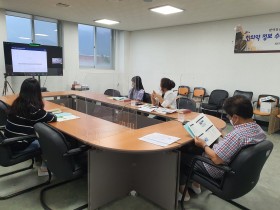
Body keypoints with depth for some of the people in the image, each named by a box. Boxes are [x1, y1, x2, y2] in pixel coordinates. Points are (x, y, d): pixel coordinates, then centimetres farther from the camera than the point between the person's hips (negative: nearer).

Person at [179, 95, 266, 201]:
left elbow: (216, 159, -31)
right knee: (193, 149, 25)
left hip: (219, 171, -9)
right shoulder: (259, 129, -8)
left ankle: (182, 188, 26)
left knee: (181, 155, 8)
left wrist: (204, 145, -15)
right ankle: (195, 183, 34)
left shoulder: (237, 135, -37)